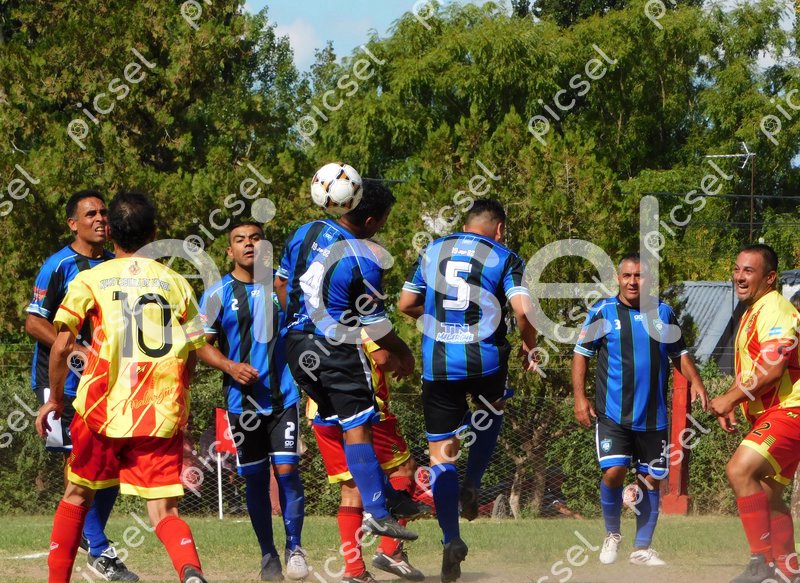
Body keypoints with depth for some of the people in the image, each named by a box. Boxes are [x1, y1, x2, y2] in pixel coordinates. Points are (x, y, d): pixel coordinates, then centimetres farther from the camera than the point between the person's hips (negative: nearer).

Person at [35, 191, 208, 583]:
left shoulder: (90, 280, 2)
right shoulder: (176, 283, 8)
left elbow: (61, 345, -6)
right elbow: (192, 357, 7)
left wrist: (54, 400, 6)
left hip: (103, 411, -1)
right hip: (163, 417, 1)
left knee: (76, 496, 20)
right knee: (164, 513, -1)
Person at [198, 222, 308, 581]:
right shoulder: (218, 295, 1)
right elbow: (203, 345, 2)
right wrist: (230, 367, -16)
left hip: (284, 396, 0)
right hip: (243, 400, 0)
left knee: (287, 470, -10)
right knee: (255, 478, 6)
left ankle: (294, 547, 4)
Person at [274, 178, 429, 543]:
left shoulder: (305, 233, 2)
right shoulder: (363, 262, -19)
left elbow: (281, 283, 14)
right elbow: (375, 325, -10)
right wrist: (404, 355, 6)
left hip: (296, 345, 7)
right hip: (337, 350, -7)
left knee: (344, 424, 13)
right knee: (357, 429, -2)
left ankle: (389, 498, 21)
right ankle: (377, 511, -4)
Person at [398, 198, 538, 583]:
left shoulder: (432, 252, 11)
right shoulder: (503, 257, 0)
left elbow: (406, 305, 14)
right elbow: (522, 309, -13)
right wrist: (529, 346, 4)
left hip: (438, 364, 2)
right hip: (486, 360, -2)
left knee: (441, 454, 5)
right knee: (492, 410, 32)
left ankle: (451, 539, -8)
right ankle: (471, 486, 16)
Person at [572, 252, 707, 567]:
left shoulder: (663, 312, 7)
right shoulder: (603, 312, -2)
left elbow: (680, 354, 16)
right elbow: (581, 354, 2)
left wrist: (695, 382, -2)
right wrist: (580, 397, -6)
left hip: (653, 416, 3)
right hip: (612, 412, -3)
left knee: (651, 480, 6)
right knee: (614, 471, -17)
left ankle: (642, 548, 19)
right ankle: (612, 535, 7)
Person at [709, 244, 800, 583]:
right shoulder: (752, 314, 19)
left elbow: (772, 368, -24)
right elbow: (748, 370, 30)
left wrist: (730, 399, -15)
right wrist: (729, 406, 16)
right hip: (768, 415, 11)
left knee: (740, 470, -24)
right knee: (767, 495, 14)